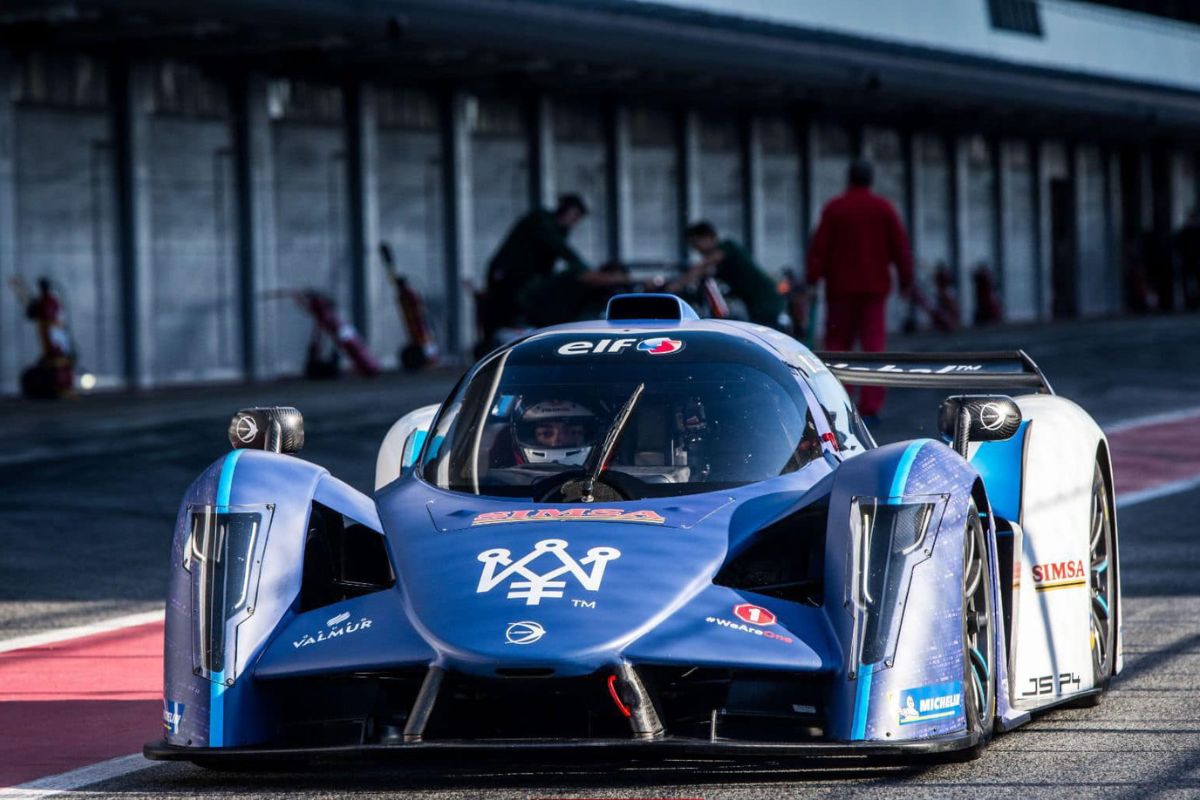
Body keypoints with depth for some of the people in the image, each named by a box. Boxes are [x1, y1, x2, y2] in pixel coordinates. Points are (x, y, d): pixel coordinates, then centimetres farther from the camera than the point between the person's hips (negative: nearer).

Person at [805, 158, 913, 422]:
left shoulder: (834, 208, -3)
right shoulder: (884, 208, 1)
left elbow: (820, 246, -8)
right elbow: (900, 246, 1)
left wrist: (812, 278, -6)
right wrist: (905, 279, 9)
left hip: (841, 287, -1)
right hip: (874, 286, 1)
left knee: (838, 344, 9)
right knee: (874, 345, 0)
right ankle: (871, 405, -8)